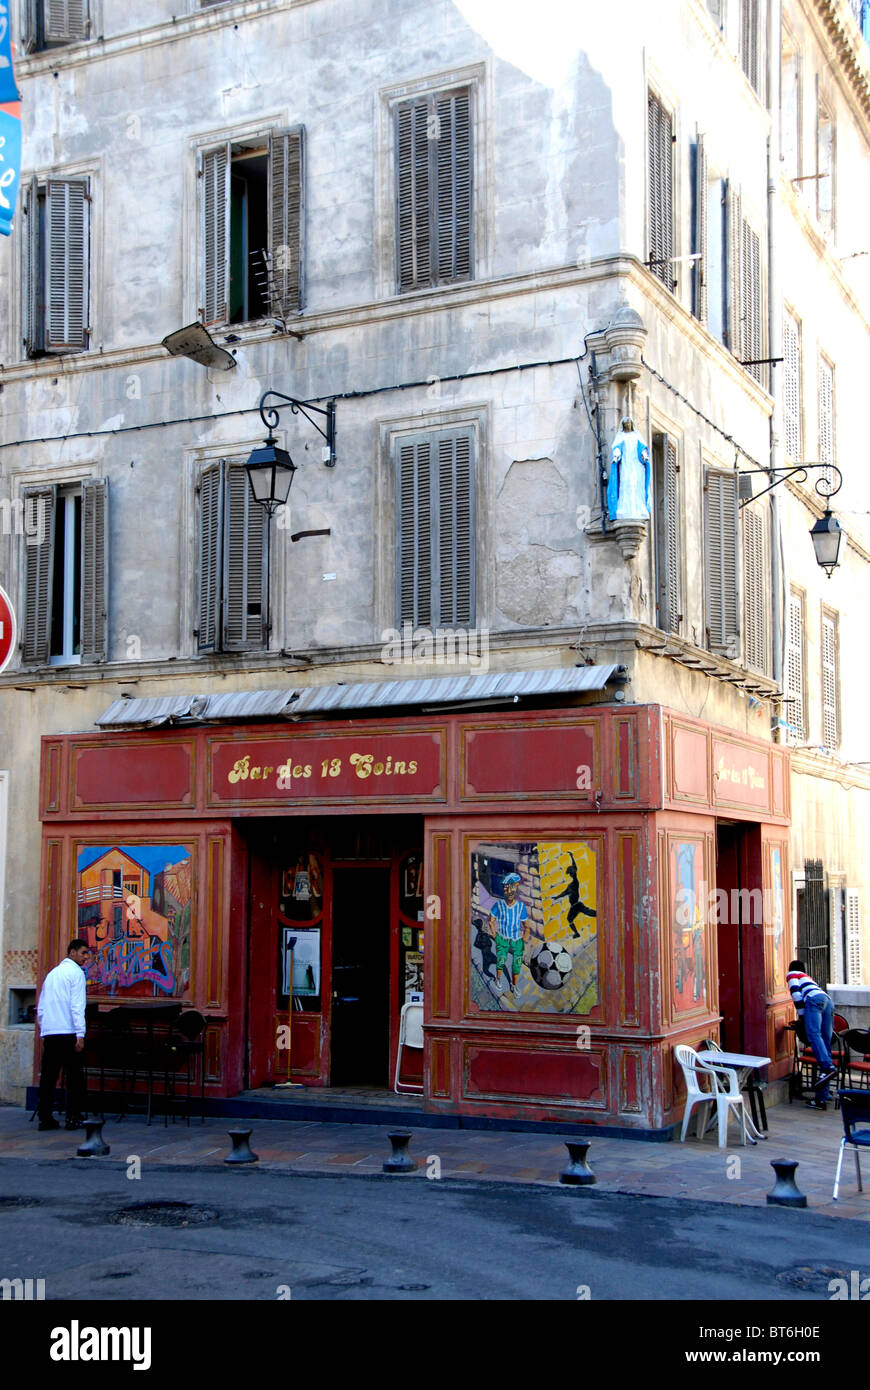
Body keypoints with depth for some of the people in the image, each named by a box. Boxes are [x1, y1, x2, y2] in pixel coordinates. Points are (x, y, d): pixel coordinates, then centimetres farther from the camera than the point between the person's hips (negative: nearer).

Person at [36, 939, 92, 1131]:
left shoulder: (52, 973, 19)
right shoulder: (76, 972, -3)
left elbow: (40, 1008, 20)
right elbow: (77, 1006, -13)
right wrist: (80, 1035, -16)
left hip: (49, 1033, 7)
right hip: (68, 1032, -7)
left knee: (48, 1076, 6)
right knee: (74, 1075, -1)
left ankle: (45, 1118, 5)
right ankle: (74, 1118, -1)